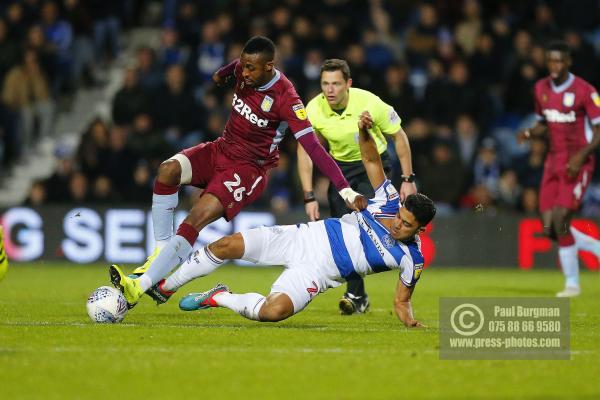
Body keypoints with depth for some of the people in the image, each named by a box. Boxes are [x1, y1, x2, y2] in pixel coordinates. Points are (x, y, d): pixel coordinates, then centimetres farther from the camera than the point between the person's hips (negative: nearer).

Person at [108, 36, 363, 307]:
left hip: (249, 169, -7)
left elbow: (313, 147, -26)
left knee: (195, 221, -25)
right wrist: (221, 74, 48)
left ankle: (140, 286, -30)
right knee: (168, 170, -23)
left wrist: (345, 189, -33)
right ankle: (162, 249, -15)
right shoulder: (244, 70, -4)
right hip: (221, 150, 7)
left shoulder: (286, 99, -23)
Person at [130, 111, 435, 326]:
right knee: (228, 245, -7)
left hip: (316, 272, -4)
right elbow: (371, 159, 1)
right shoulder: (389, 202, -4)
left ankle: (219, 298, -1)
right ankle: (164, 288, 12)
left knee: (273, 310, -32)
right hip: (304, 238, 4)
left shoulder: (410, 259, -12)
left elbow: (401, 301, 0)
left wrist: (410, 320, -20)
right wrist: (364, 131, -17)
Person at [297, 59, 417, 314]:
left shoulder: (370, 104, -25)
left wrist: (408, 180, -10)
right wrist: (309, 197, -13)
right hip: (340, 167, 3)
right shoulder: (313, 110, -18)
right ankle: (360, 296, 9)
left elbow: (399, 136, -10)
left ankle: (355, 295, -17)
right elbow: (304, 152, -7)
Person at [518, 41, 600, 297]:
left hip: (577, 164, -6)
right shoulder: (541, 88, 8)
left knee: (560, 221, -17)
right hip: (553, 161, 6)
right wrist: (529, 133, -1)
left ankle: (572, 284, -2)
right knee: (549, 228, -3)